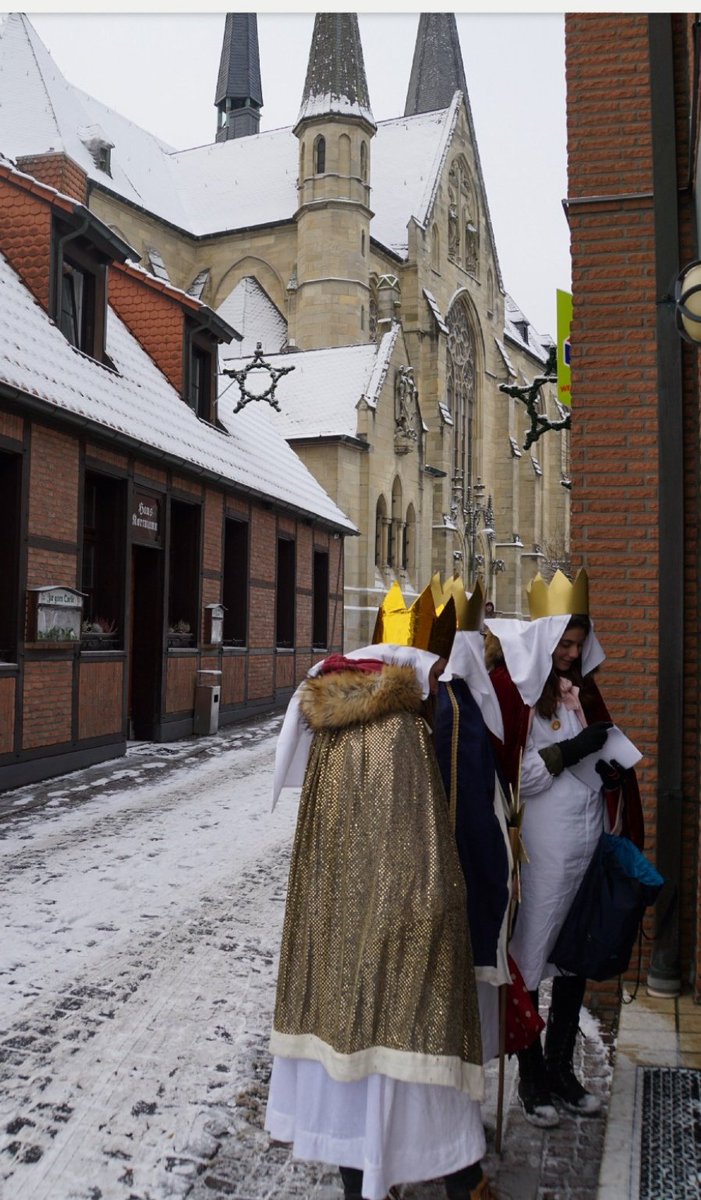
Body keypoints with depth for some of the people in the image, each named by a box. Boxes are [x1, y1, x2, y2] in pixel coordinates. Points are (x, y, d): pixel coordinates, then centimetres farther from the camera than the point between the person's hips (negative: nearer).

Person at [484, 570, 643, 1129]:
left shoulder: (583, 688, 10)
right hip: (539, 851, -6)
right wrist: (568, 752, -21)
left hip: (586, 844, 7)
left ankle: (562, 1070, 33)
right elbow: (508, 777, -16)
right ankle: (533, 1080, 24)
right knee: (529, 961, 6)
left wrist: (613, 764, 0)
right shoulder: (512, 689, -11)